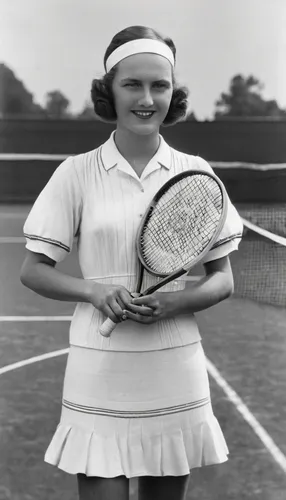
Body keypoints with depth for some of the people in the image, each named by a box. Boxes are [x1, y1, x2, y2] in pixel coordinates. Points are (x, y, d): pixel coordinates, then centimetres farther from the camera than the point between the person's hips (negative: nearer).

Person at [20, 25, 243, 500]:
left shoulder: (196, 173, 4)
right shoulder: (77, 172, 0)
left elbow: (222, 279, 7)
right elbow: (33, 270, 4)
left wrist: (173, 302, -13)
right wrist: (95, 290, -15)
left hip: (177, 377, 2)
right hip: (99, 376, -2)